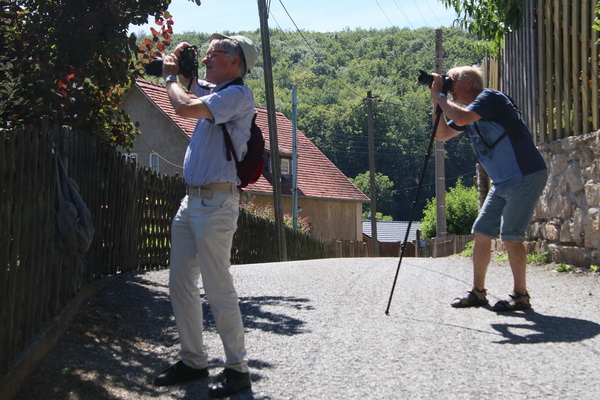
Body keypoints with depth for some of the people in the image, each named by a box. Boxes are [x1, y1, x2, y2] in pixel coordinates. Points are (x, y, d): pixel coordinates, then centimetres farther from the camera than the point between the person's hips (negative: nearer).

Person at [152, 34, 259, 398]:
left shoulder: (238, 95, -11)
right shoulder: (210, 90, 16)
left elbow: (185, 107, -23)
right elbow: (185, 85, 37)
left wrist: (171, 77, -4)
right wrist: (179, 65, 16)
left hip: (216, 202, -9)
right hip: (192, 200, 9)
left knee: (218, 288, -6)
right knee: (181, 283, 10)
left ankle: (237, 369, 4)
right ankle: (193, 361, 20)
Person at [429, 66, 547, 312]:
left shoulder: (490, 98, -13)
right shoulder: (468, 112, 15)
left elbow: (462, 118, -28)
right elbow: (442, 134, 16)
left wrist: (440, 96, -12)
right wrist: (437, 101, 7)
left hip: (526, 176, -10)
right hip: (502, 182, 10)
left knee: (510, 236, -10)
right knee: (481, 232, 6)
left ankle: (520, 295, 0)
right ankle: (478, 292, 13)